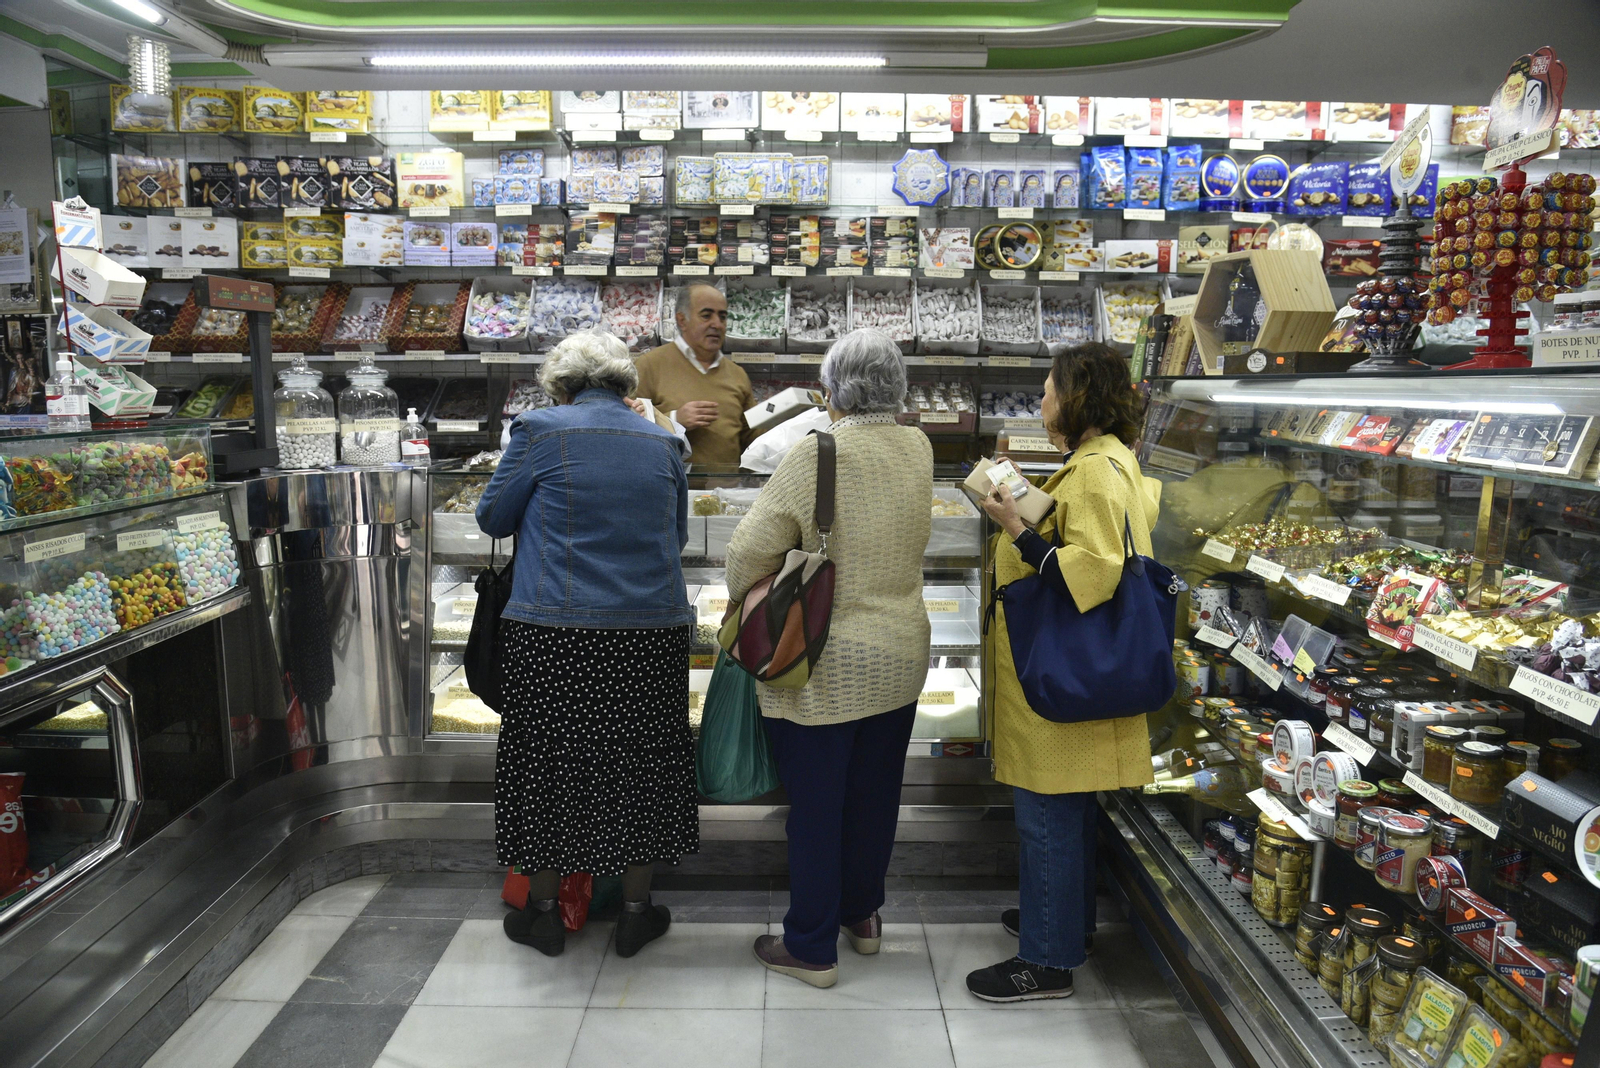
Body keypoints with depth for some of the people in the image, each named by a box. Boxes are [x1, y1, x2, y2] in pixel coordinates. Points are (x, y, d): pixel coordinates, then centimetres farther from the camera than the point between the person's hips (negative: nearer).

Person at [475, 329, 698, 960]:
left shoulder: (541, 431, -4)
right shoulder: (661, 442, 7)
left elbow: (492, 517, 5)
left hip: (555, 634, -3)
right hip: (651, 630, 3)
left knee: (547, 761, 12)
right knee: (636, 762, 14)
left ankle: (543, 912, 26)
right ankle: (636, 912, 25)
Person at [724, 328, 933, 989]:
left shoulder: (817, 456, -19)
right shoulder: (919, 450, -2)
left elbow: (749, 550, -17)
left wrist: (744, 602, 4)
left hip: (826, 666, -6)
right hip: (900, 656, 6)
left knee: (816, 806, 8)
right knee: (875, 794, 20)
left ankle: (811, 947, 21)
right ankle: (863, 915, 39)